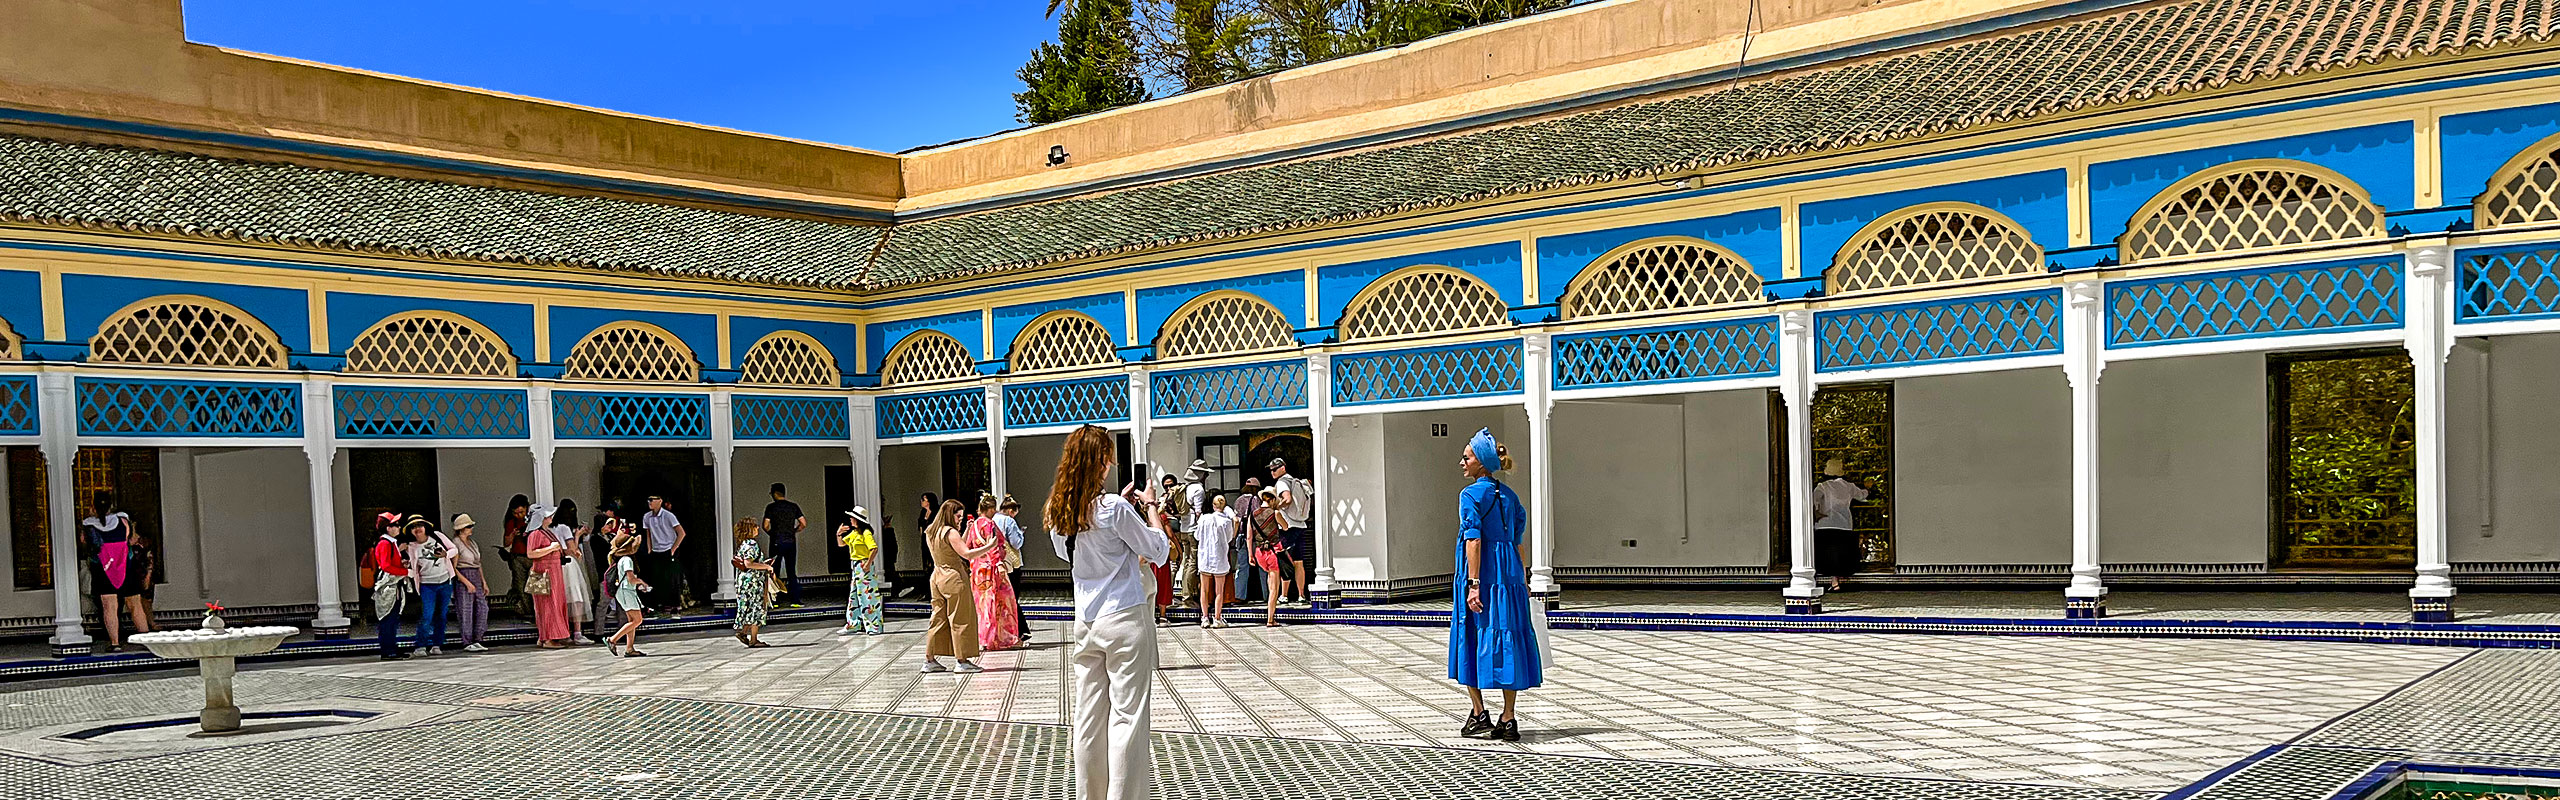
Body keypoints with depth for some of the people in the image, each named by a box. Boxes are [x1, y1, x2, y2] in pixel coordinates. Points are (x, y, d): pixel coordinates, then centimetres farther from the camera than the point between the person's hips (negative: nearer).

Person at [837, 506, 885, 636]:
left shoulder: (866, 533, -15)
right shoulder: (853, 533, 12)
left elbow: (875, 549, -25)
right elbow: (841, 543, 24)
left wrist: (868, 563, -26)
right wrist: (838, 534, 5)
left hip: (864, 567, -9)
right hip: (855, 568, 9)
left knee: (867, 596, -6)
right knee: (853, 597, 12)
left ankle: (875, 626, -2)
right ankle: (853, 625, 19)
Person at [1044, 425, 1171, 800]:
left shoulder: (1058, 513, 5)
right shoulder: (1114, 507, -14)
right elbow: (1159, 551, -8)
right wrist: (1150, 507, 6)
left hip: (1085, 624, 6)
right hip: (1124, 620, -6)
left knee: (1089, 718, 10)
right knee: (1127, 716, -2)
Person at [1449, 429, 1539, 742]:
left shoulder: (1470, 495, -9)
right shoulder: (1509, 495, 12)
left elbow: (1474, 540, -17)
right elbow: (1517, 538, 15)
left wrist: (1474, 584, -19)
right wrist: (1523, 579, 22)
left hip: (1482, 574, -6)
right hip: (1510, 575, 6)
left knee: (1473, 640, 7)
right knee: (1507, 643, 6)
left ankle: (1479, 716, 9)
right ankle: (1508, 720, 7)